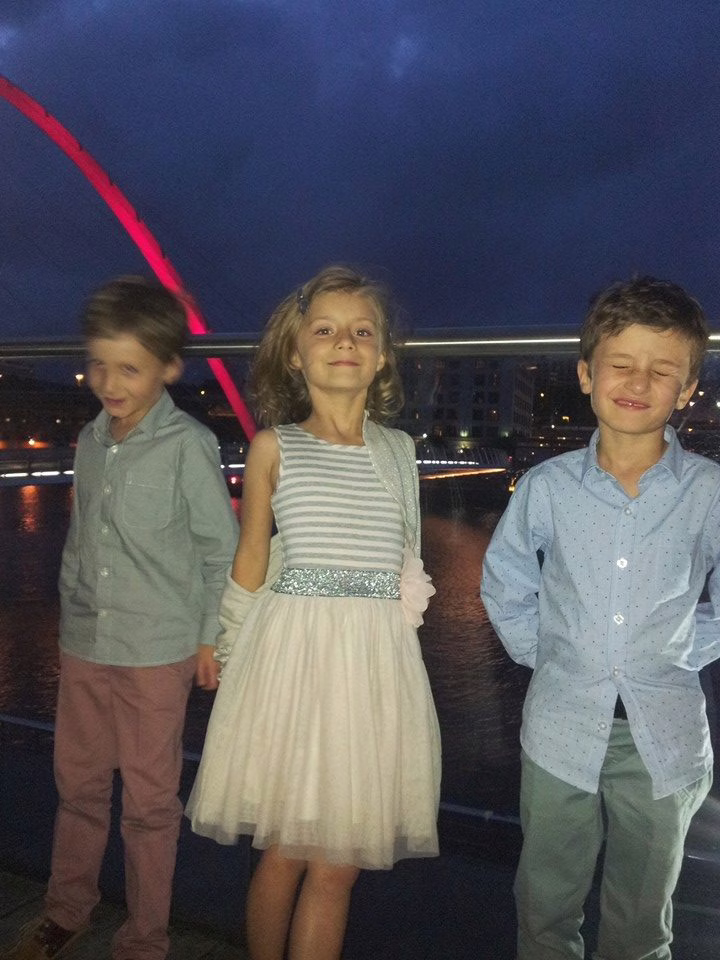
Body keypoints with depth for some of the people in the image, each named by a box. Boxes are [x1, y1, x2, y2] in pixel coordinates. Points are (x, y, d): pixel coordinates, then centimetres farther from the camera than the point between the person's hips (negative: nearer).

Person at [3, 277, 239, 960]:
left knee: (149, 800, 11)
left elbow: (221, 549, -8)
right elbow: (80, 539, 13)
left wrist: (211, 637, -5)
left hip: (157, 652, -5)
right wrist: (71, 614, 12)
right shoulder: (89, 440, 4)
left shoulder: (188, 446, -13)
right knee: (77, 783, 20)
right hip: (82, 645, 5)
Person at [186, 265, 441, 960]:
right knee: (286, 851, 8)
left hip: (377, 655, 2)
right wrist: (240, 652, 9)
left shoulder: (399, 449, 8)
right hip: (292, 650, -2)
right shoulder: (273, 447, 1)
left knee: (338, 864, 8)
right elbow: (250, 558, 7)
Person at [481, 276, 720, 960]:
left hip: (663, 736, 0)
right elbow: (505, 585, 8)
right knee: (546, 905, 18)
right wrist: (545, 656, 2)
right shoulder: (547, 486, -6)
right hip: (561, 729, 0)